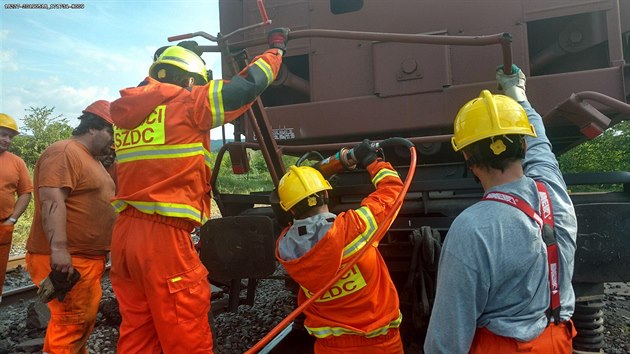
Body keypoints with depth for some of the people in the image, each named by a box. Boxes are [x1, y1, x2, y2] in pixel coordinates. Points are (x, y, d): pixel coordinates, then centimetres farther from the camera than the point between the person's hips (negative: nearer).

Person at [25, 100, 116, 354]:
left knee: (83, 321, 16)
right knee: (72, 323, -8)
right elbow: (52, 200, -24)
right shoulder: (64, 152, -12)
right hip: (65, 260, -10)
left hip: (89, 258, 10)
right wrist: (59, 247, -31)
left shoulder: (92, 159, 20)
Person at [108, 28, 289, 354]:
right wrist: (276, 47, 15)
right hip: (164, 235, -8)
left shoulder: (129, 111, 14)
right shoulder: (186, 103, -4)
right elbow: (247, 86, 0)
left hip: (125, 232, 8)